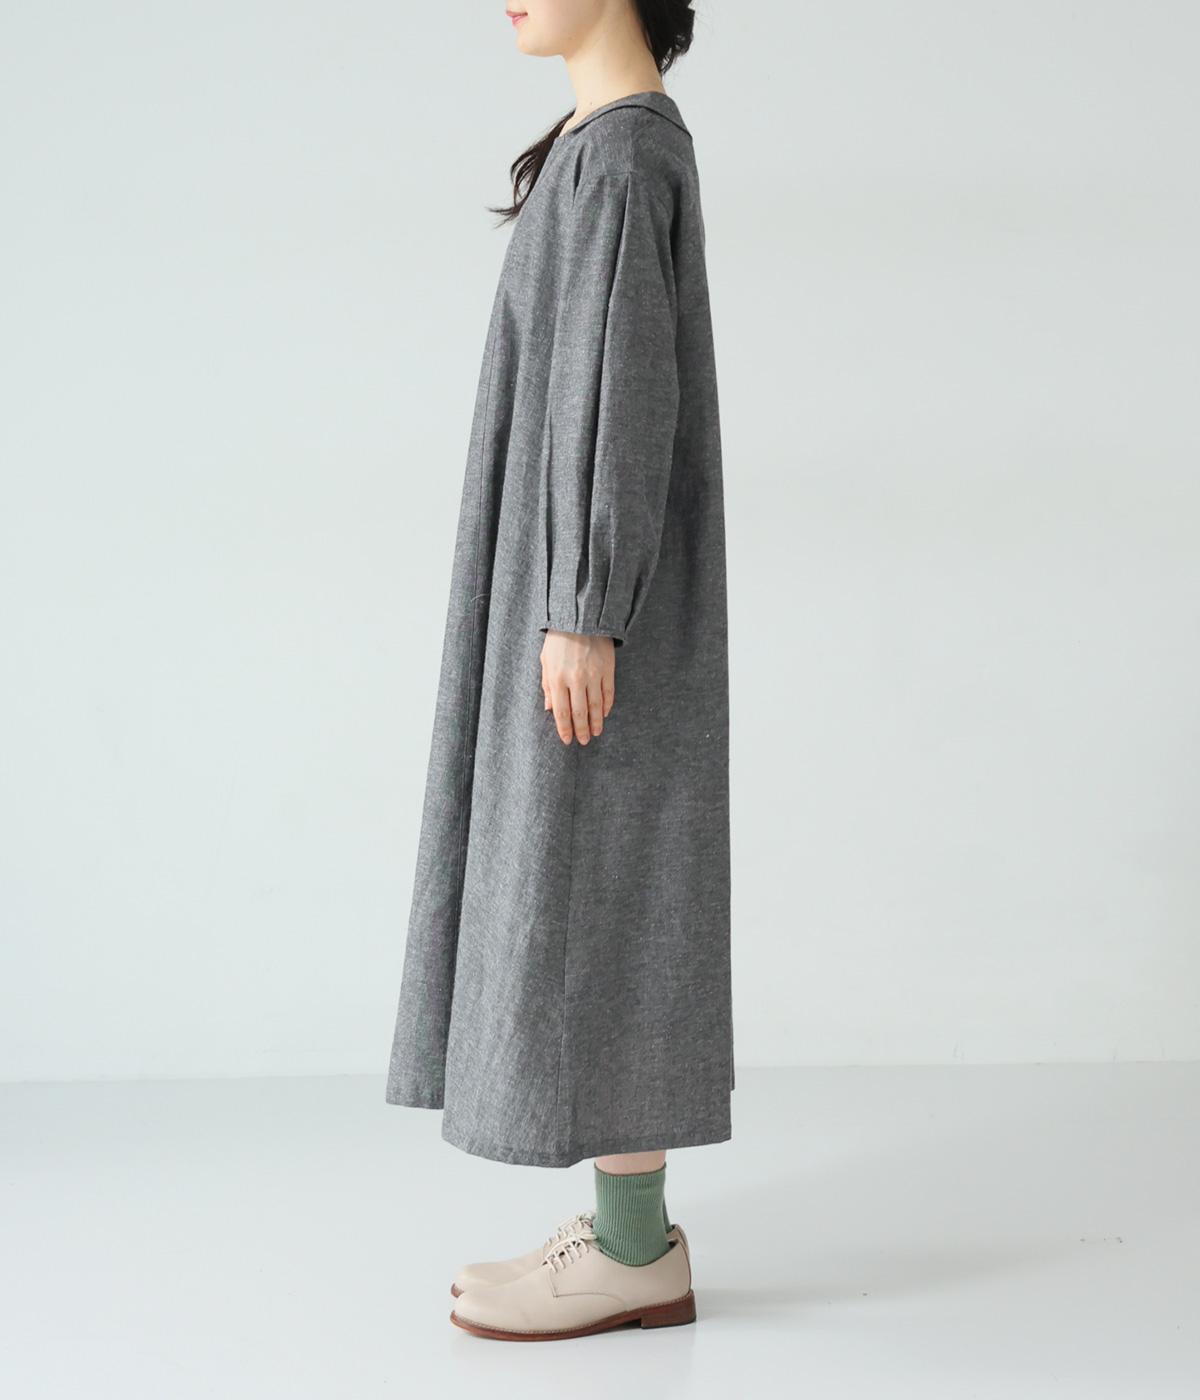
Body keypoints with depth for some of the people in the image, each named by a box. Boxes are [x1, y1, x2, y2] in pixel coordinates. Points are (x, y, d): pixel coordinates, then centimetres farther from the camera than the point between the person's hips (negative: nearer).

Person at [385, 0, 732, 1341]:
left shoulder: (620, 148, -13)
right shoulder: (620, 151, 17)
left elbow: (629, 386, -20)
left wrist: (581, 615, -22)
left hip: (590, 587, -10)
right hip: (582, 585, 10)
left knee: (584, 906, -5)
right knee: (586, 901, 10)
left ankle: (635, 1252, 4)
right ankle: (630, 1223, 17)